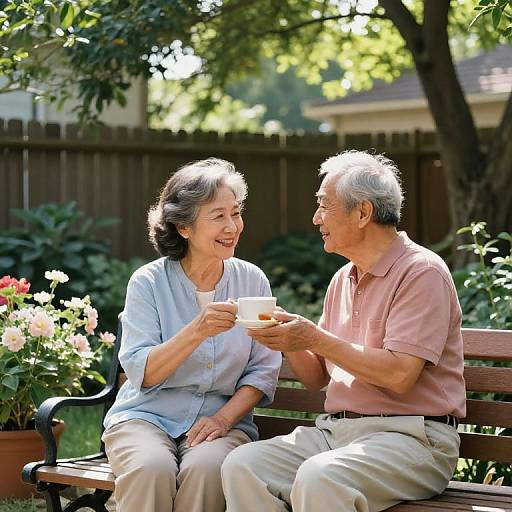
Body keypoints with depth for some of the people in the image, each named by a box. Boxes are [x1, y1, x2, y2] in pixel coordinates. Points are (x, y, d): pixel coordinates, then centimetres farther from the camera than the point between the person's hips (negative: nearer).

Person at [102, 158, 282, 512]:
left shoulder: (253, 281, 5)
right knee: (151, 468, -34)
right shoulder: (148, 282, -3)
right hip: (147, 416, -1)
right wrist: (197, 332, -28)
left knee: (205, 467, -33)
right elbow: (141, 373, -12)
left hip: (224, 420, 1)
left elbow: (263, 370, 4)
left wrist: (224, 417, -13)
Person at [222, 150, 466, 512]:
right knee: (242, 466, -15)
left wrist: (315, 338, -14)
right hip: (335, 430, 8)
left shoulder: (422, 272, -8)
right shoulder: (343, 280, 17)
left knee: (318, 478, -35)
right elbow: (317, 378, 20)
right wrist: (287, 338, 0)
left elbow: (399, 376, -19)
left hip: (408, 437, -7)